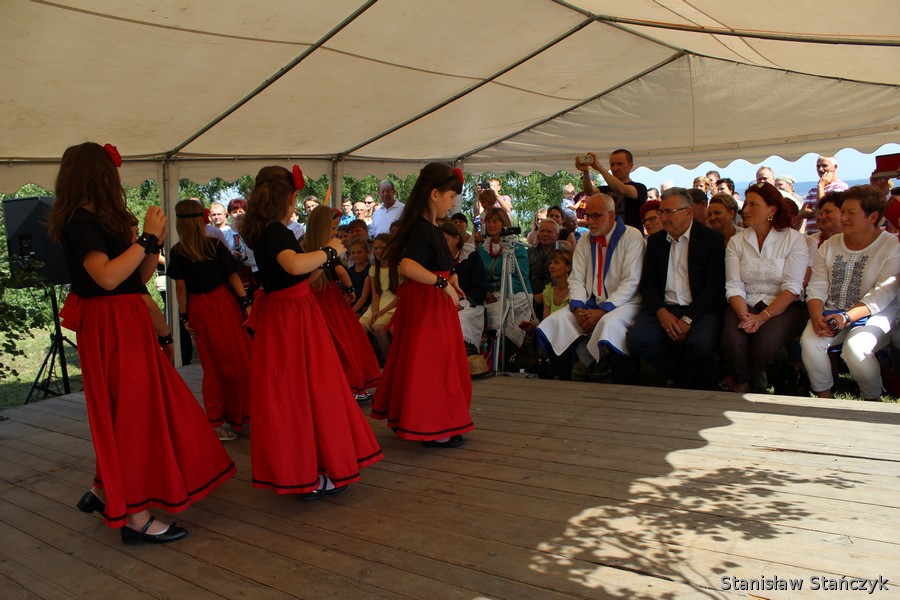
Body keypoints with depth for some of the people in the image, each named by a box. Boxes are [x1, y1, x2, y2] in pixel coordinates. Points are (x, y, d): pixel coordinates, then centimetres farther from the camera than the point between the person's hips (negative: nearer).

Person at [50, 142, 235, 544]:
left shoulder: (102, 219, 16)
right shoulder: (80, 220, -12)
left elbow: (140, 278, 15)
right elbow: (107, 276, -26)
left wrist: (152, 242, 3)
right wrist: (146, 238, -19)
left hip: (128, 323, 10)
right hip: (110, 327, -10)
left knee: (138, 412, 15)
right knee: (131, 414, -4)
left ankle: (103, 491, 28)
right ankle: (135, 518, 5)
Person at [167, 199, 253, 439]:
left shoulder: (177, 252, -3)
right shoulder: (216, 246, -4)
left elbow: (180, 286, -4)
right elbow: (233, 276, -7)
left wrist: (184, 317, 1)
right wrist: (245, 302, -4)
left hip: (198, 309, 2)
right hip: (223, 303, -2)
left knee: (212, 365, 11)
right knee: (236, 358, 9)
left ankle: (215, 421, 15)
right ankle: (239, 413, 16)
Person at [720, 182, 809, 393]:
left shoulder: (795, 240, -2)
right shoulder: (736, 242, 7)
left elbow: (792, 288, -10)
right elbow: (734, 287, -1)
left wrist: (762, 317, -22)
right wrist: (744, 316, -20)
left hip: (783, 307, -2)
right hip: (745, 305, 2)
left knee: (765, 341, -32)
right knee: (733, 341, -29)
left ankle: (739, 381, 2)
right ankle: (742, 383, 4)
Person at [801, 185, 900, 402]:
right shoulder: (829, 245, 10)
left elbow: (882, 294, -15)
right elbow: (816, 287, 3)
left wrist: (846, 317, -28)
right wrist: (817, 317, -16)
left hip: (874, 316, -4)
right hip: (831, 312, 4)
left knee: (855, 347, -32)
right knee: (809, 340, -26)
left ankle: (873, 400, -5)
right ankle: (824, 397, -6)